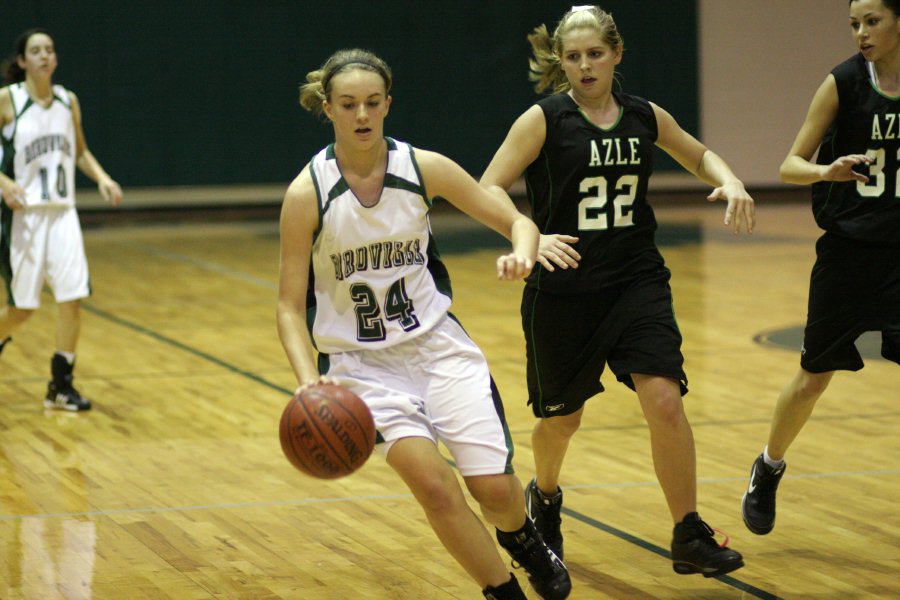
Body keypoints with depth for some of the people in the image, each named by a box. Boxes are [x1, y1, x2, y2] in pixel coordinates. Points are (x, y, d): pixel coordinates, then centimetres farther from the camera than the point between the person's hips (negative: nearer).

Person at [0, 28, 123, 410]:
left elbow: (80, 152, 19)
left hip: (62, 212, 4)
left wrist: (102, 178, 2)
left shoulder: (68, 101, 7)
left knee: (73, 297, -6)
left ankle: (60, 386, 4)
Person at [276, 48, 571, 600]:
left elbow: (518, 222, -1)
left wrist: (523, 255, -25)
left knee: (494, 487, -9)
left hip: (436, 342, 2)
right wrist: (309, 381, -25)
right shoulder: (307, 194, -12)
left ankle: (521, 535, 29)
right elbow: (290, 305, -8)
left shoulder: (424, 168, -7)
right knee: (432, 481, -23)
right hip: (360, 361, -2)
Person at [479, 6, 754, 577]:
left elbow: (698, 155, 23)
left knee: (665, 401, -15)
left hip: (637, 280, 2)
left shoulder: (645, 117, 4)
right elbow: (486, 194, -12)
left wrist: (728, 181, 1)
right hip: (564, 289, -2)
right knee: (562, 417, 13)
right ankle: (545, 498, 47)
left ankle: (690, 538, -4)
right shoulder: (544, 120, -8)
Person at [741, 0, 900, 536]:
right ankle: (768, 471, 34)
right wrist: (825, 172, -27)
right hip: (849, 249, 0)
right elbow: (792, 164, -7)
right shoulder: (843, 84, -8)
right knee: (815, 375, 10)